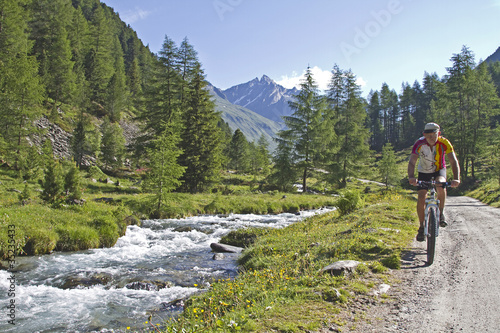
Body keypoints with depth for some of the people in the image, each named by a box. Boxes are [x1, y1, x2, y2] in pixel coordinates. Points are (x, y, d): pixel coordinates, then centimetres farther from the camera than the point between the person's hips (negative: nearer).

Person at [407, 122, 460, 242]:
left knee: (440, 185, -34)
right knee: (421, 198, -12)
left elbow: (454, 161, -29)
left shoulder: (444, 143, -23)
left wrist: (456, 178, -46)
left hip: (439, 170, 0)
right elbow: (411, 162, -34)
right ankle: (422, 227, 6)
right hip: (424, 172, 0)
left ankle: (441, 213, -11)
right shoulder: (419, 144, -25)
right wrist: (411, 177, -52)